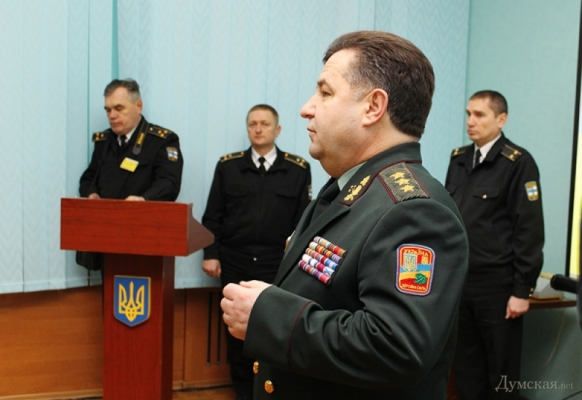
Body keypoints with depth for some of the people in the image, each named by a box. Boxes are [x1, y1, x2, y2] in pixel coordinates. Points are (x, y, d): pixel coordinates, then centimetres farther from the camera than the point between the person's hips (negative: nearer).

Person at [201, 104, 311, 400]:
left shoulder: (298, 169, 2)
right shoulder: (228, 166, 5)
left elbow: (303, 220, 1)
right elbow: (212, 216, 6)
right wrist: (210, 254, -1)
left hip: (278, 264, -1)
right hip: (235, 261, 2)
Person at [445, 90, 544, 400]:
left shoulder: (517, 163, -9)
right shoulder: (459, 159, 9)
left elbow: (530, 230, -11)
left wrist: (522, 290, -13)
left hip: (496, 284, -5)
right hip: (458, 279, 6)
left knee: (501, 369, 7)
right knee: (465, 365, 15)